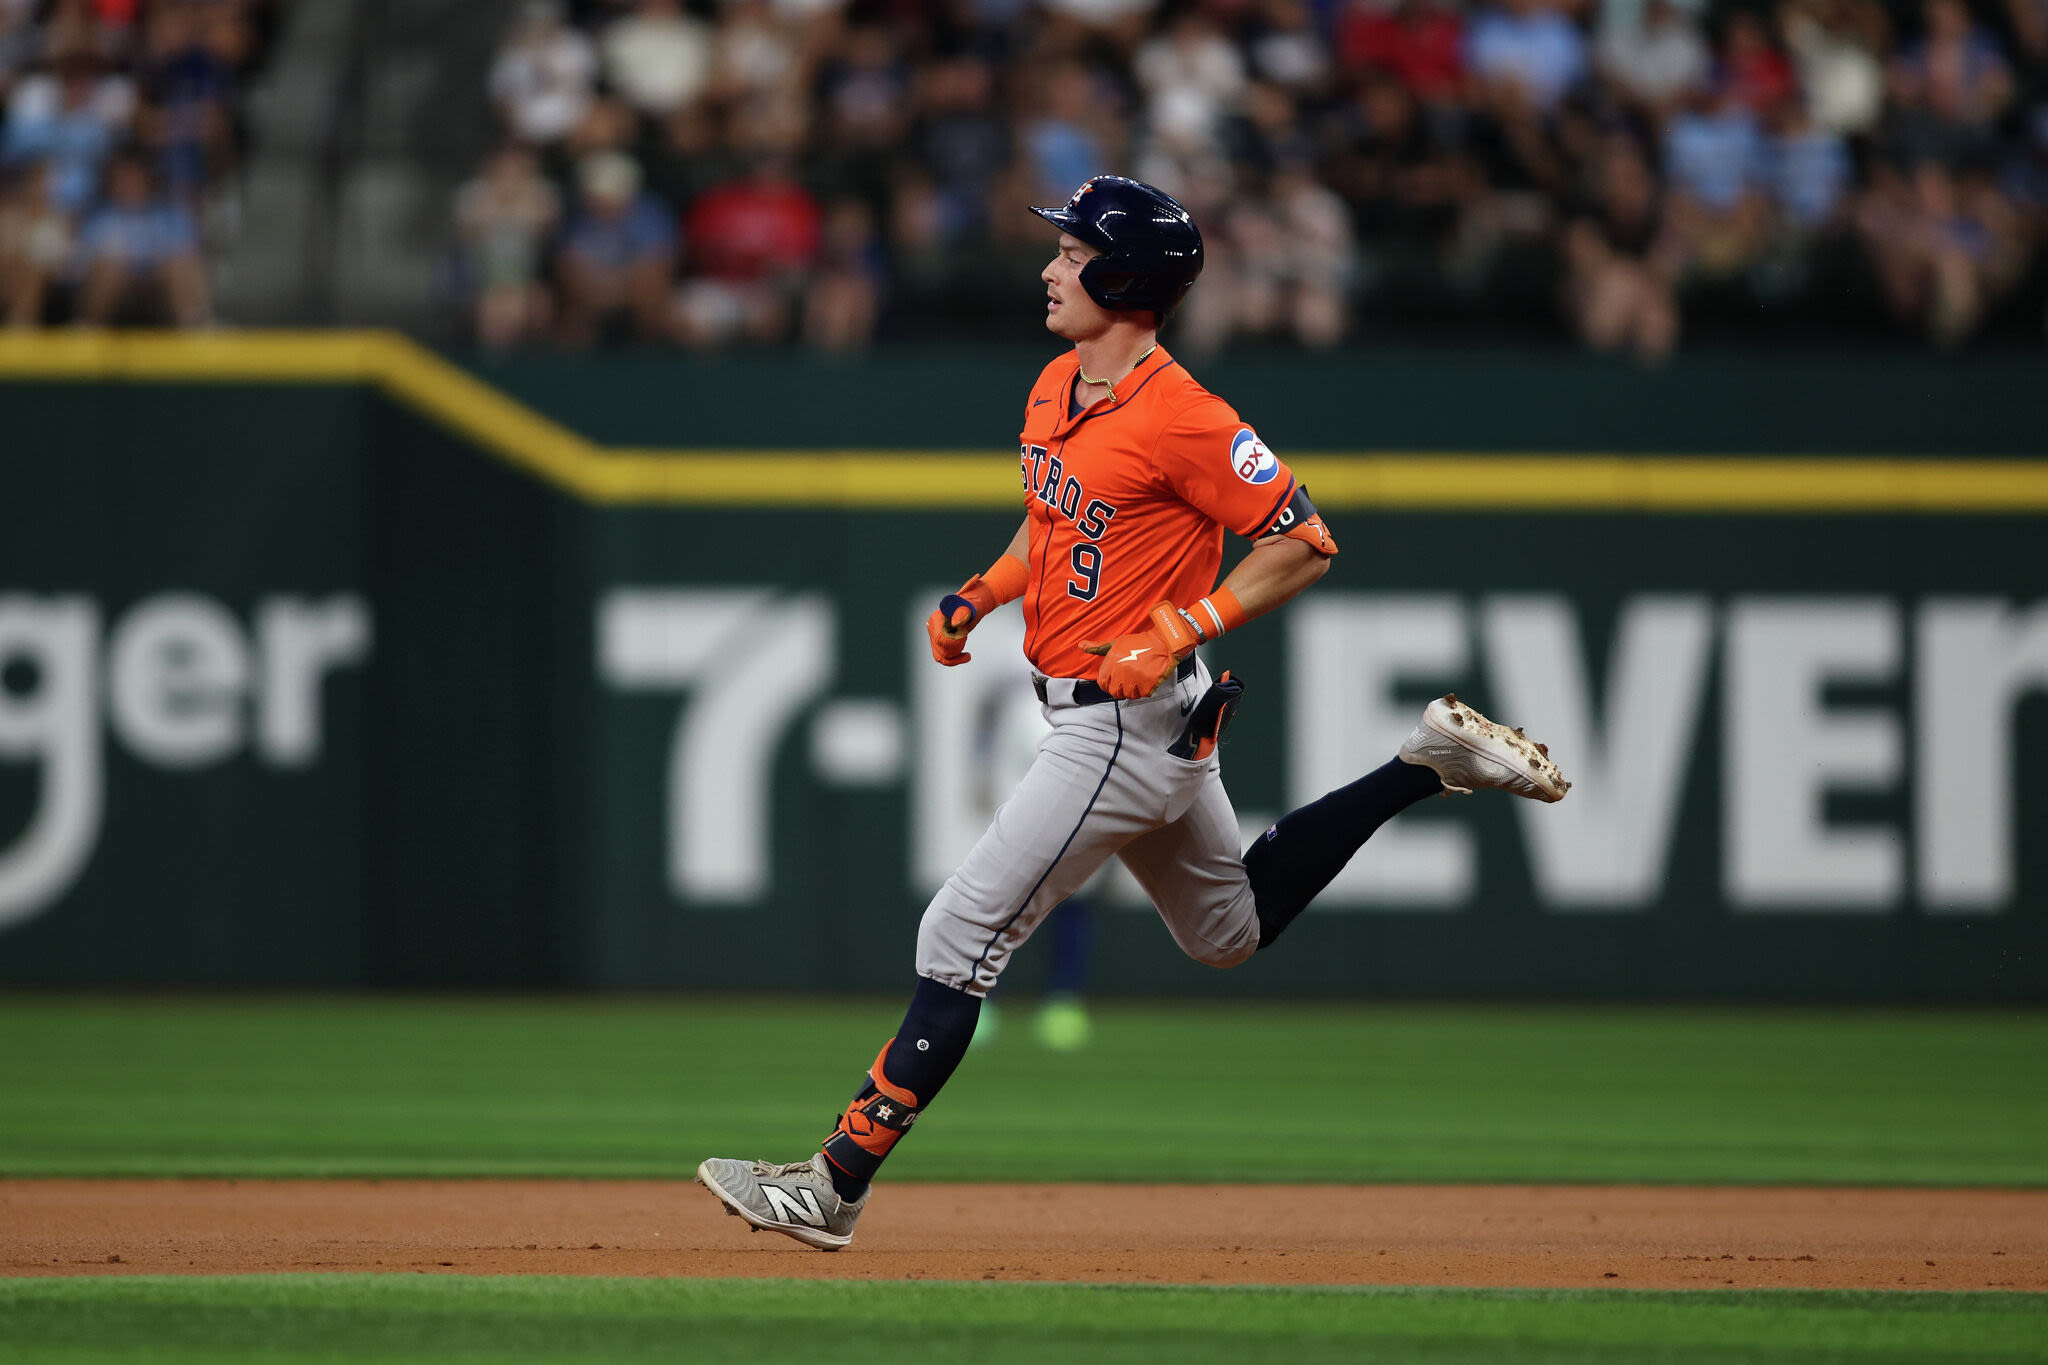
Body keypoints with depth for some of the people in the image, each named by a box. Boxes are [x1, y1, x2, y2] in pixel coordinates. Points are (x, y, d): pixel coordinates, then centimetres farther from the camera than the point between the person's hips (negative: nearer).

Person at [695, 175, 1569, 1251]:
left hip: (1126, 721, -10)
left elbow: (1304, 544, -18)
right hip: (1111, 716, 10)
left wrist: (1177, 632, -24)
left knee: (963, 934, -9)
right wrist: (982, 593, 8)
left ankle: (836, 1186, -6)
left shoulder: (1181, 418, -21)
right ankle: (1428, 762, 28)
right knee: (1231, 931, 25)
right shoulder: (1055, 388, 7)